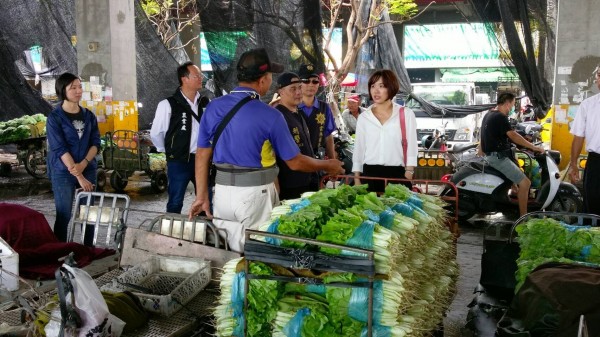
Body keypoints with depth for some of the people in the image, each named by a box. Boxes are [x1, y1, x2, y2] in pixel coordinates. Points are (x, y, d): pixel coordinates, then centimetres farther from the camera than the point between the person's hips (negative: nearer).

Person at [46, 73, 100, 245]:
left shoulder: (89, 115, 6)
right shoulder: (54, 118, -8)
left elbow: (96, 142, 2)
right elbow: (60, 149, -13)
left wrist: (83, 164, -15)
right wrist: (78, 176, -18)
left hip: (88, 170, 4)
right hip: (63, 173, -4)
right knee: (64, 216, -1)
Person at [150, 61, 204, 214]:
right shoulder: (168, 105, -12)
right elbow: (155, 133, -4)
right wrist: (168, 151, 5)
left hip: (201, 159, 5)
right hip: (179, 161, -4)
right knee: (175, 203, 7)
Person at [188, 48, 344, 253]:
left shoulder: (213, 107, 0)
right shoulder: (270, 116, -12)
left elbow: (202, 154, 4)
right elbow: (295, 163, -5)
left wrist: (201, 196, 12)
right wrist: (328, 166, 12)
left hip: (222, 191, 5)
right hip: (255, 194, -4)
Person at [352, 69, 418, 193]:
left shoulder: (406, 114, 3)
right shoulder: (363, 117, 9)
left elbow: (411, 149, 1)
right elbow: (359, 150, 13)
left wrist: (407, 179, -6)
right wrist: (357, 179, 8)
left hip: (397, 174, -2)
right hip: (369, 175, 2)